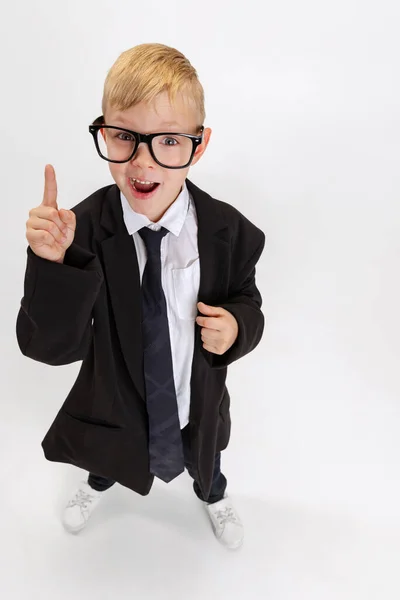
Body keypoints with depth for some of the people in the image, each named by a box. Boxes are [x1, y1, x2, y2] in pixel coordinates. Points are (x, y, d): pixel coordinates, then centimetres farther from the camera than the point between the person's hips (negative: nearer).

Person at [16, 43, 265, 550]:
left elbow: (246, 302, -7)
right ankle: (98, 483, 75)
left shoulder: (227, 231, -24)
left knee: (203, 464, 34)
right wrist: (51, 264, -42)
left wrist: (237, 326, -29)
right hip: (114, 404, 0)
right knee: (108, 454, 34)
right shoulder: (84, 229, -26)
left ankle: (213, 496, 74)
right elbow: (53, 347, -26)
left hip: (198, 407, 1)